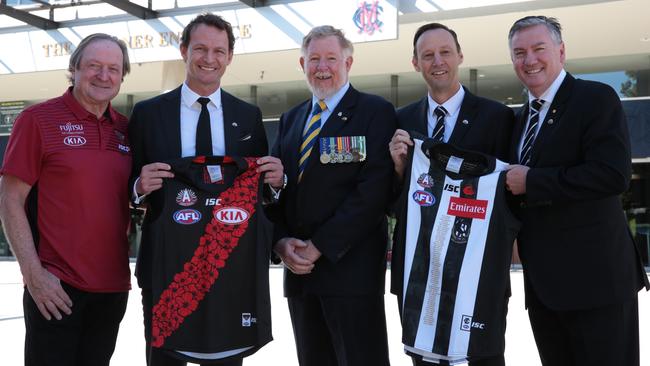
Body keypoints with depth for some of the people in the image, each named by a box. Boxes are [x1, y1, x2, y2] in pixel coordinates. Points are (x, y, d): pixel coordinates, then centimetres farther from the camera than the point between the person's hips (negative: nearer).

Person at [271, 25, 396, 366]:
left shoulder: (375, 111, -3)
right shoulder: (290, 119, 17)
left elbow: (374, 189, -13)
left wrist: (319, 246, -15)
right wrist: (281, 242, -4)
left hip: (351, 266, -6)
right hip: (299, 266, 6)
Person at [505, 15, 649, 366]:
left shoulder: (596, 98, -8)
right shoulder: (522, 117, 16)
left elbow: (613, 175, -22)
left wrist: (531, 182, -17)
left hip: (593, 275, -7)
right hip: (542, 281, 8)